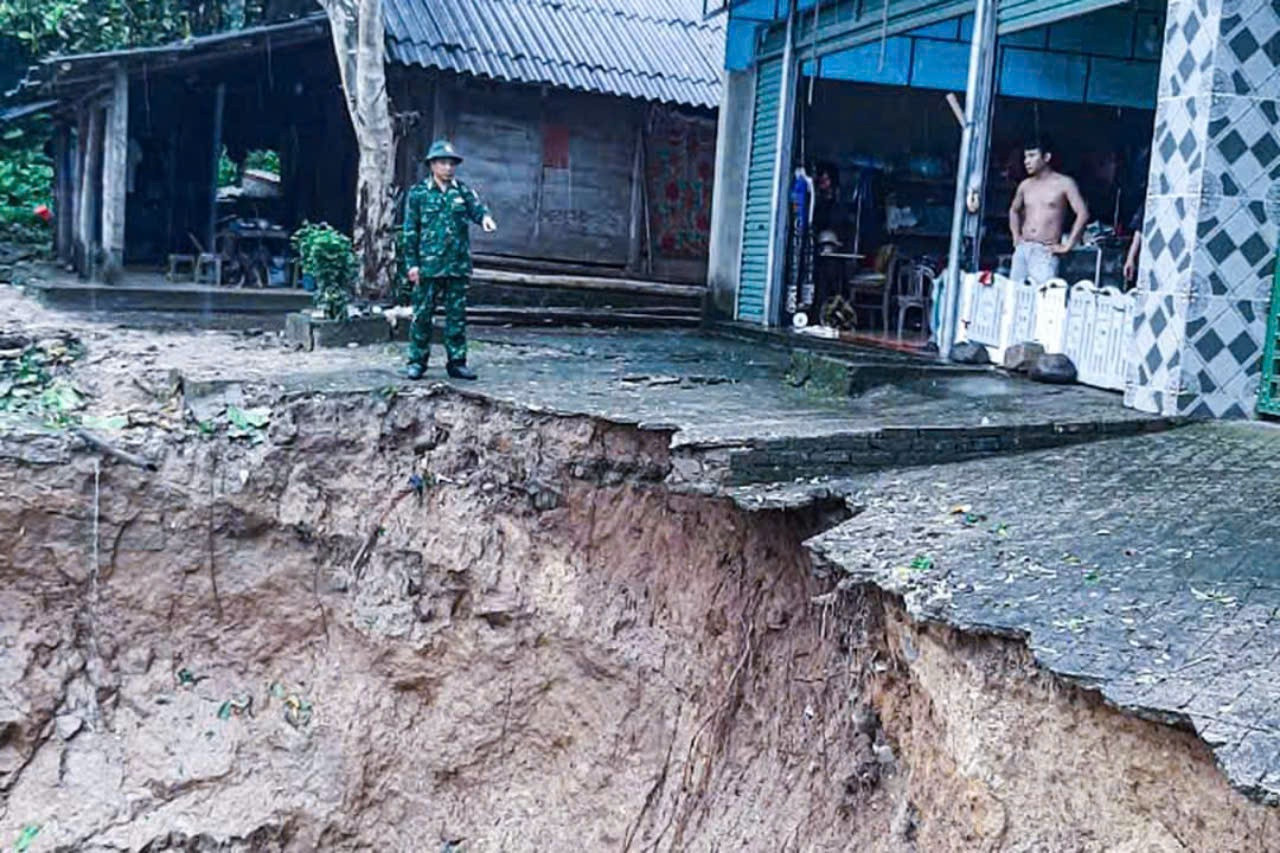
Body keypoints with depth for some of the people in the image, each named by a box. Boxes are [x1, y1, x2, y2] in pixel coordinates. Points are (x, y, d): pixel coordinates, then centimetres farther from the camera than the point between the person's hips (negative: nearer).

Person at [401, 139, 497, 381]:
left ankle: (457, 361, 14)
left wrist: (485, 217, -31)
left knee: (457, 315, 6)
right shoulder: (418, 193, 2)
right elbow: (410, 230, 2)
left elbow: (476, 208, -7)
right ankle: (417, 361, 11)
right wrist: (412, 263, -4)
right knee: (422, 314, 2)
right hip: (428, 265, -2)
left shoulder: (463, 191, 10)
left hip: (459, 266, 3)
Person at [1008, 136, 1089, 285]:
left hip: (1046, 252, -5)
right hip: (1022, 249, 5)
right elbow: (1014, 210, 32)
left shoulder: (1064, 183, -2)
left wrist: (1068, 246, -10)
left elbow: (1083, 214, -8)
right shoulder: (1025, 185, 14)